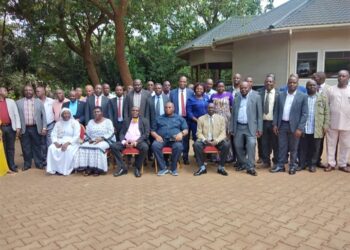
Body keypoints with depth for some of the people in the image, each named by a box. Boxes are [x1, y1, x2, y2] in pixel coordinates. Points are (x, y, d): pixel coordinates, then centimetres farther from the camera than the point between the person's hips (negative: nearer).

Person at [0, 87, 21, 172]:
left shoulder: (11, 101, 8)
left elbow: (16, 114, 5)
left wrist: (18, 127, -4)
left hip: (10, 127, 1)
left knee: (11, 147, 8)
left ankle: (12, 166, 14)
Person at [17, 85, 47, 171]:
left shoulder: (39, 102, 6)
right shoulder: (18, 102, 6)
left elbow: (43, 115, 3)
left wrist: (44, 128, -3)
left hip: (36, 128, 0)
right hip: (24, 129, 1)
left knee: (37, 147, 8)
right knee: (25, 147, 7)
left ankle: (39, 163, 17)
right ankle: (27, 164, 20)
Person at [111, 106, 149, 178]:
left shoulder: (145, 121, 10)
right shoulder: (126, 121, 19)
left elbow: (146, 134, -2)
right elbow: (121, 133, 12)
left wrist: (136, 142, -15)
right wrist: (124, 141, -11)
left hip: (139, 141, -3)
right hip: (126, 141, 3)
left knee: (145, 147, -36)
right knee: (113, 146, -22)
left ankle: (137, 168, -16)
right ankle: (123, 167, -14)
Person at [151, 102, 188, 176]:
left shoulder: (180, 118, 20)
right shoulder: (159, 118, 23)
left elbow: (186, 130, 11)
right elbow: (152, 130, 16)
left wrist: (181, 133, -13)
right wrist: (156, 136, -6)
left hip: (174, 139, -1)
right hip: (162, 139, 1)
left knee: (179, 146, -35)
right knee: (155, 145, -31)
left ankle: (173, 168, -18)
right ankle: (162, 168, -24)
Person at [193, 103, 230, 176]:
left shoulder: (221, 118, 6)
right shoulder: (201, 119, 5)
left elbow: (223, 133, 0)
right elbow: (199, 133, 1)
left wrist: (216, 141, -19)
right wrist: (205, 140, -19)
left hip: (217, 140, 0)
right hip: (204, 140, 0)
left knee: (226, 145, -29)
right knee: (196, 145, -31)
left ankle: (221, 167, -12)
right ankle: (202, 167, -16)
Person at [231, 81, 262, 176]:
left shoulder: (256, 96, -2)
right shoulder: (236, 98, 8)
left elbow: (259, 114, -2)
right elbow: (233, 114, 10)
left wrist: (259, 128, -6)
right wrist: (232, 128, 8)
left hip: (250, 127, -3)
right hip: (238, 127, 4)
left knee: (251, 146, -12)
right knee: (238, 146, 7)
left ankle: (250, 167, -3)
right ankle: (242, 164, 26)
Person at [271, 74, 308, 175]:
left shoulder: (303, 96, -5)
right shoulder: (281, 95, 5)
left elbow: (304, 114, -8)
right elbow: (277, 111, 8)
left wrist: (300, 128, -14)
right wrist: (275, 124, 2)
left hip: (294, 126, -3)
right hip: (282, 125, 3)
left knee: (293, 148, 9)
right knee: (282, 147, 10)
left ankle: (293, 166, 22)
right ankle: (280, 165, 20)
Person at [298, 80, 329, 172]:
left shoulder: (323, 98, 7)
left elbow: (326, 112, 4)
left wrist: (325, 125, -4)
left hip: (317, 129, 0)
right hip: (304, 129, 0)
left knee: (315, 148, 7)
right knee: (303, 148, 6)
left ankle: (312, 164, 20)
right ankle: (302, 164, 17)